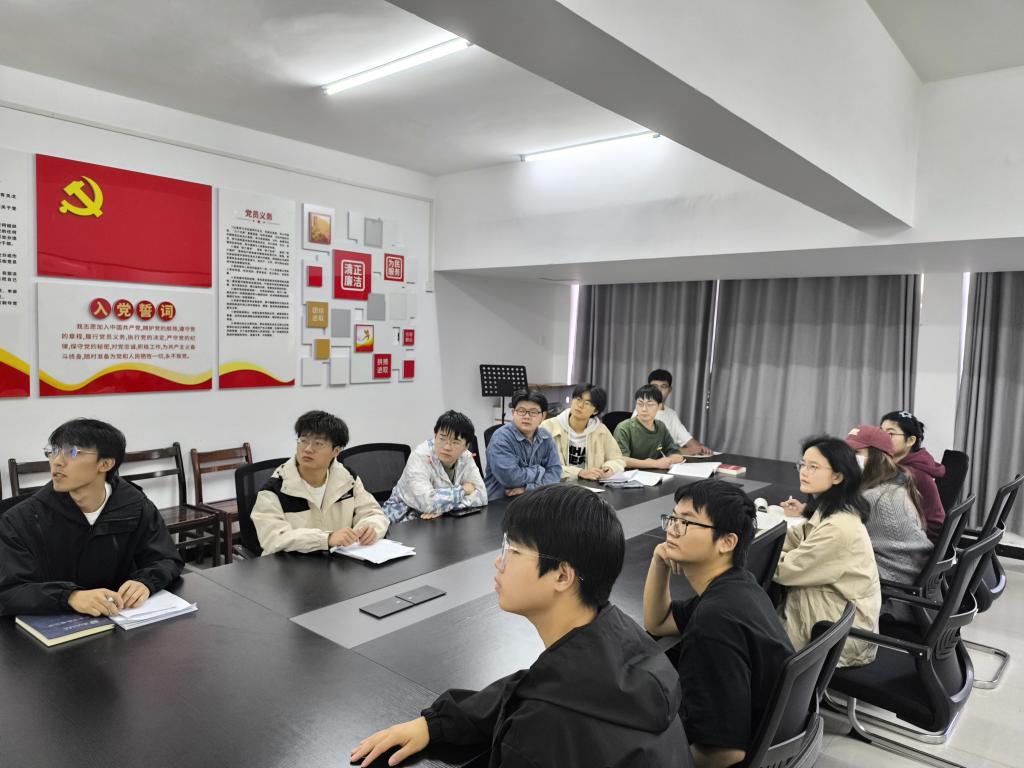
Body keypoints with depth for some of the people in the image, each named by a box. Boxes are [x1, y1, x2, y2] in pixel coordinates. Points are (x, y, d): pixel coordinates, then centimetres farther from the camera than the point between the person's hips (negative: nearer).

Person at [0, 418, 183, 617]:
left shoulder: (136, 508, -3)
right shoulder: (22, 520, -8)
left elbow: (168, 560, 2)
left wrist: (145, 582, -20)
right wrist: (70, 597, -33)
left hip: (120, 621, 0)